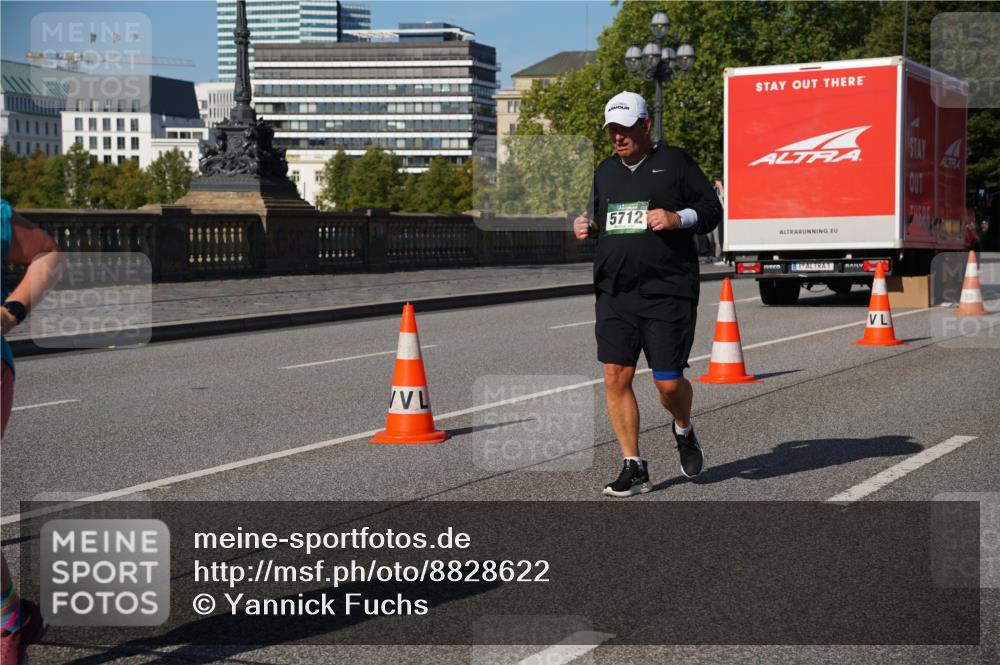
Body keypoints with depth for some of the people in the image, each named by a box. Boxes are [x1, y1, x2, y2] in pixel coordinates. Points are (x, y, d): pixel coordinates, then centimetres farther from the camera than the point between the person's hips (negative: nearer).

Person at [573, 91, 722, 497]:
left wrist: (677, 218, -16)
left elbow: (712, 210, 1)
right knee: (615, 377, -4)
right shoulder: (606, 171, 17)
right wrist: (587, 227, 6)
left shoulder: (675, 163, 1)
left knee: (668, 383, -3)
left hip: (668, 292, -5)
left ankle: (684, 432, 32)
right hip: (614, 293, 5)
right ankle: (634, 468, 6)